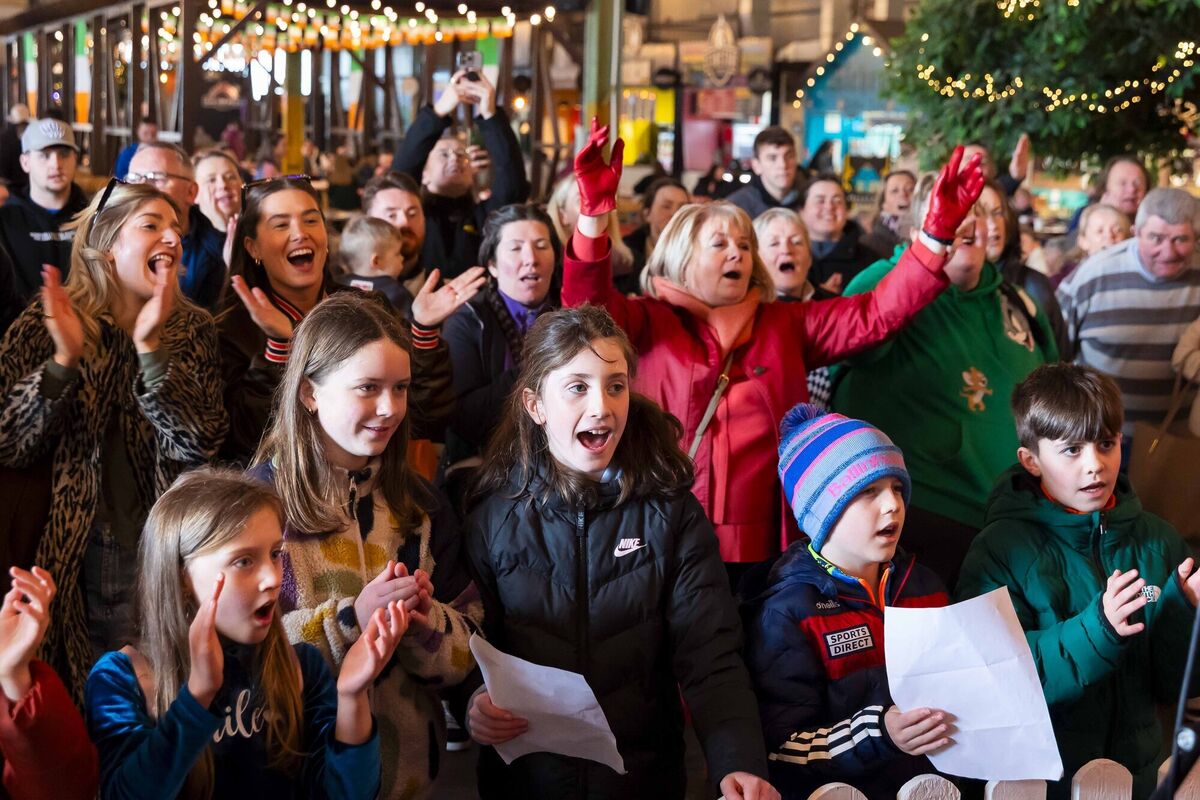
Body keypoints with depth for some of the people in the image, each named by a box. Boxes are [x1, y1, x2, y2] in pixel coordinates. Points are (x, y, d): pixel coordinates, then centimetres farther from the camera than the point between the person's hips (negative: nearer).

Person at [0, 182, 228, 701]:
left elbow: (199, 445, -15)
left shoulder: (192, 330, -2)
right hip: (74, 556, -1)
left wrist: (151, 348, -23)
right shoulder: (45, 325, -5)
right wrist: (64, 359, -24)